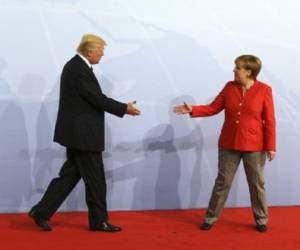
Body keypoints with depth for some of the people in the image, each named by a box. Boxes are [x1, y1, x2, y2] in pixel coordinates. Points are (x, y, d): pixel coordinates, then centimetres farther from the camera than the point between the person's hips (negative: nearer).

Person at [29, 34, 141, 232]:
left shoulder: (75, 65, 12)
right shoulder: (80, 70, -20)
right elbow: (98, 99, -19)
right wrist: (125, 109, -9)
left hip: (77, 133, 10)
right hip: (83, 134, -10)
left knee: (70, 175, 14)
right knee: (95, 180, 2)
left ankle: (41, 212, 14)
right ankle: (99, 221, 14)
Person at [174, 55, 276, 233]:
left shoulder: (264, 90, -9)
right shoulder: (230, 87, 1)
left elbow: (270, 121, -8)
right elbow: (213, 108, 4)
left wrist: (270, 146, -9)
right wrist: (192, 110, -9)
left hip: (254, 146, -3)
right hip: (229, 145, 3)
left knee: (257, 184, 9)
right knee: (222, 182, 10)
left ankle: (261, 220, 25)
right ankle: (211, 218, 20)